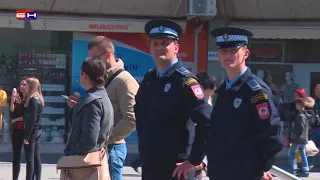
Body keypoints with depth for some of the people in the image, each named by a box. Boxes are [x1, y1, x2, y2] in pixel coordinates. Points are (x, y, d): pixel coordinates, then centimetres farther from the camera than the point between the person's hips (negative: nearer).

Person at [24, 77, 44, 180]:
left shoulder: (33, 100, -15)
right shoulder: (38, 99, 13)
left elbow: (31, 119, -20)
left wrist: (26, 136, -19)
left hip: (32, 132, -9)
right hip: (37, 131, 9)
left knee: (30, 158, -7)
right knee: (36, 157, 9)